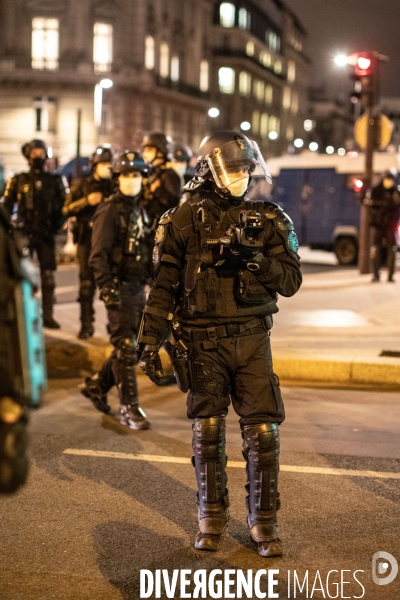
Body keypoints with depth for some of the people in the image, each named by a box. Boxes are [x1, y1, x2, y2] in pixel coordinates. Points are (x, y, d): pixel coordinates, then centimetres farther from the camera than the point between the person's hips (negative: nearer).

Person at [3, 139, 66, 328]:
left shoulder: (55, 181, 9)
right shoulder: (18, 181, 6)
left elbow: (63, 206, 11)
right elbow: (7, 206, 5)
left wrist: (57, 225, -4)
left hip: (46, 235, 1)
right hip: (24, 233, -1)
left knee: (48, 276, 1)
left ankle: (47, 316, 6)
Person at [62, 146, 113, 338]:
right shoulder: (81, 185, 9)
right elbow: (67, 210, 2)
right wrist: (87, 201, -11)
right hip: (87, 238, 0)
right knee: (87, 282, -1)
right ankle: (86, 324, 5)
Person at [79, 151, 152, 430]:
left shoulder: (140, 209, 14)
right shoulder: (110, 210, -10)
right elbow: (98, 255, -15)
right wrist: (107, 288, -22)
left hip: (139, 288, 8)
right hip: (120, 287, -8)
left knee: (136, 346, 12)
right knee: (125, 348, -5)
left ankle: (96, 385, 28)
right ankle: (129, 408, 2)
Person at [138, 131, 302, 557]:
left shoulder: (266, 221, 4)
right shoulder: (182, 223, 2)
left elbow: (291, 281, -1)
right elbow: (163, 288, 3)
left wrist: (254, 258, -18)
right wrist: (149, 342, -2)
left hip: (252, 340, 1)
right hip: (202, 342, -1)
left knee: (263, 432, -2)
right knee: (207, 432, 6)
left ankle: (264, 522, 12)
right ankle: (211, 518, 22)